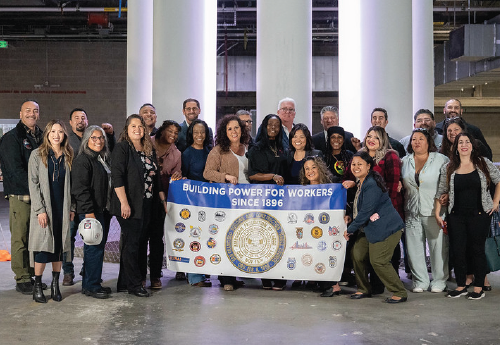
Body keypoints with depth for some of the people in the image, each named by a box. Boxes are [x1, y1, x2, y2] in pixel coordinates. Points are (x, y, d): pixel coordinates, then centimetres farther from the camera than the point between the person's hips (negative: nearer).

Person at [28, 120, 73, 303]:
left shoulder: (68, 156, 9)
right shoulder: (37, 155, -2)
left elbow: (70, 184, 11)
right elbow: (33, 183, -6)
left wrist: (72, 207, 5)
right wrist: (40, 210, -13)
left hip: (63, 208, 3)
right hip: (44, 208, -3)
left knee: (59, 246, 6)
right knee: (43, 246, -4)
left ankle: (55, 284, 16)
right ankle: (37, 286, 8)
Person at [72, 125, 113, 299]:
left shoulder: (103, 159, 17)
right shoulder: (82, 160, -10)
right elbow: (80, 188, -17)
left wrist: (109, 208, 16)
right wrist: (88, 211, -22)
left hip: (104, 210, 9)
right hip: (90, 211, -9)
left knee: (99, 247, 12)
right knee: (94, 247, -7)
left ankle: (92, 283, 21)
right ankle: (91, 286, 1)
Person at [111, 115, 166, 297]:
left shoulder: (150, 150, 16)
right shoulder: (122, 148, -5)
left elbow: (156, 177, 22)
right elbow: (117, 176, -14)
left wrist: (163, 199, 17)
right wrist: (124, 202, -21)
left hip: (147, 206, 7)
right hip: (129, 206, -7)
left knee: (141, 243, 9)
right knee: (132, 243, -4)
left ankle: (124, 282, 20)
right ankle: (134, 284, 5)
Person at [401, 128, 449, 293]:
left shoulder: (441, 159, 1)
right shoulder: (405, 162, 12)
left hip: (434, 211, -3)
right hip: (411, 212, 3)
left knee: (438, 247, 1)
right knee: (415, 247, 6)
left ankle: (439, 281, 15)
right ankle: (420, 281, 17)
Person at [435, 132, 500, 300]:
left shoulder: (484, 163, 1)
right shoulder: (448, 168, 4)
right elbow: (440, 192, 8)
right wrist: (437, 213, 3)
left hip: (479, 215, -2)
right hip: (456, 216, 2)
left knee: (477, 250, 3)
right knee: (457, 251, 2)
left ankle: (479, 287, 13)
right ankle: (461, 286, 16)